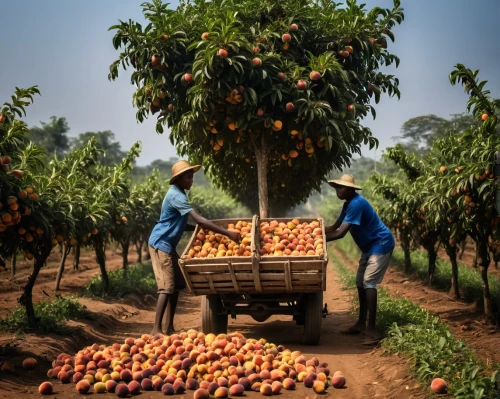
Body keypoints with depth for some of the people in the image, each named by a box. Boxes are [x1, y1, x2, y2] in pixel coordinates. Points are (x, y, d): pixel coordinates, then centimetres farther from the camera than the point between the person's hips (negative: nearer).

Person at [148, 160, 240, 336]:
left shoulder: (178, 194, 13)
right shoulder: (176, 196, -19)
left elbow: (181, 224, 21)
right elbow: (199, 220, -29)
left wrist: (199, 228, 8)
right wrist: (227, 233, -30)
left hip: (168, 245, 10)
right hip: (161, 244, -10)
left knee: (176, 285, 9)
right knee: (167, 287, -13)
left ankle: (169, 327, 12)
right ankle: (156, 329, -13)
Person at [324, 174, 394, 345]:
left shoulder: (356, 204, -24)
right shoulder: (348, 204, 8)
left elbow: (340, 233, -29)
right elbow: (335, 227, 13)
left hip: (381, 244, -11)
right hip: (369, 246, 11)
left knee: (368, 283, -17)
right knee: (360, 282, 11)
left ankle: (372, 330, -19)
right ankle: (361, 323, 19)